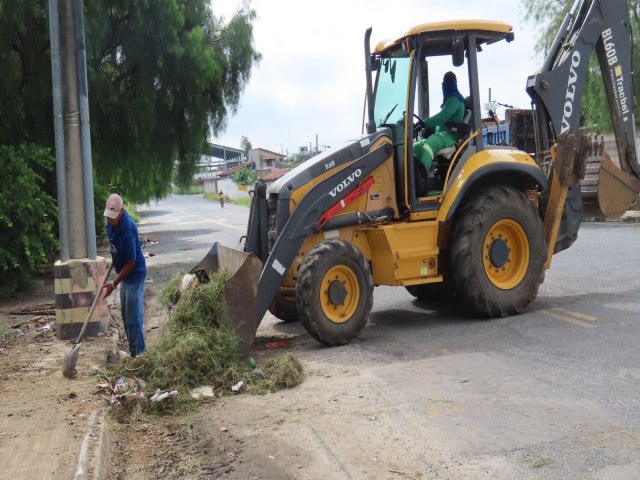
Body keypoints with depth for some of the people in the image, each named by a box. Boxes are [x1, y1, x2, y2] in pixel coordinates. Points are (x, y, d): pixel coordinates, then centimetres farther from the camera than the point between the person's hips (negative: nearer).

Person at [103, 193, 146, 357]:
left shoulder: (128, 230, -29)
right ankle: (133, 351, 28)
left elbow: (131, 263, -25)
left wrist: (114, 284, -23)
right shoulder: (112, 221, -4)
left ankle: (138, 354, 3)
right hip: (124, 273, 9)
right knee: (125, 315, 17)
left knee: (133, 318, -6)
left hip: (135, 275, -9)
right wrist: (113, 258, 18)